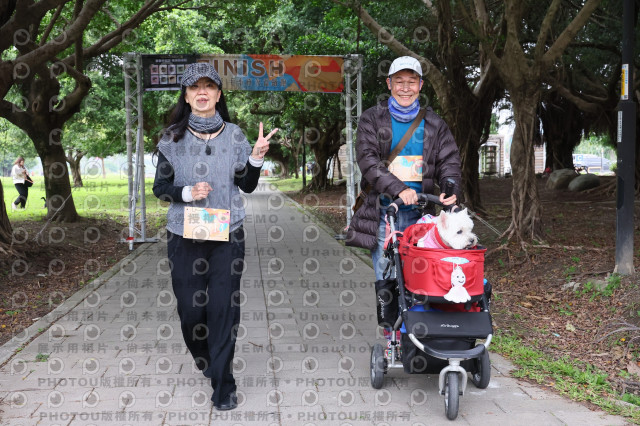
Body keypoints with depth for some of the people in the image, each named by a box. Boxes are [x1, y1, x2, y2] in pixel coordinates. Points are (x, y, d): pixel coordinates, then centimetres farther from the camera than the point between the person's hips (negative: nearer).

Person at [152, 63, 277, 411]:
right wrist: (187, 193, -14)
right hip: (185, 235, 0)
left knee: (224, 307, -3)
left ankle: (223, 385, 7)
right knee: (191, 307, 4)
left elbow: (247, 186, 8)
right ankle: (204, 358, 34)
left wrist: (256, 159, -10)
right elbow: (159, 187, 4)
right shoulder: (173, 137, 2)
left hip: (228, 235, 0)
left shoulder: (234, 135, 4)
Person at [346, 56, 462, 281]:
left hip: (418, 215, 2)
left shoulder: (434, 124, 13)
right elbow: (368, 161, -9)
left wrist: (451, 189, -15)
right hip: (382, 214, -2)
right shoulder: (372, 119, 5)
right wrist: (399, 188, -24)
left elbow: (449, 162, 8)